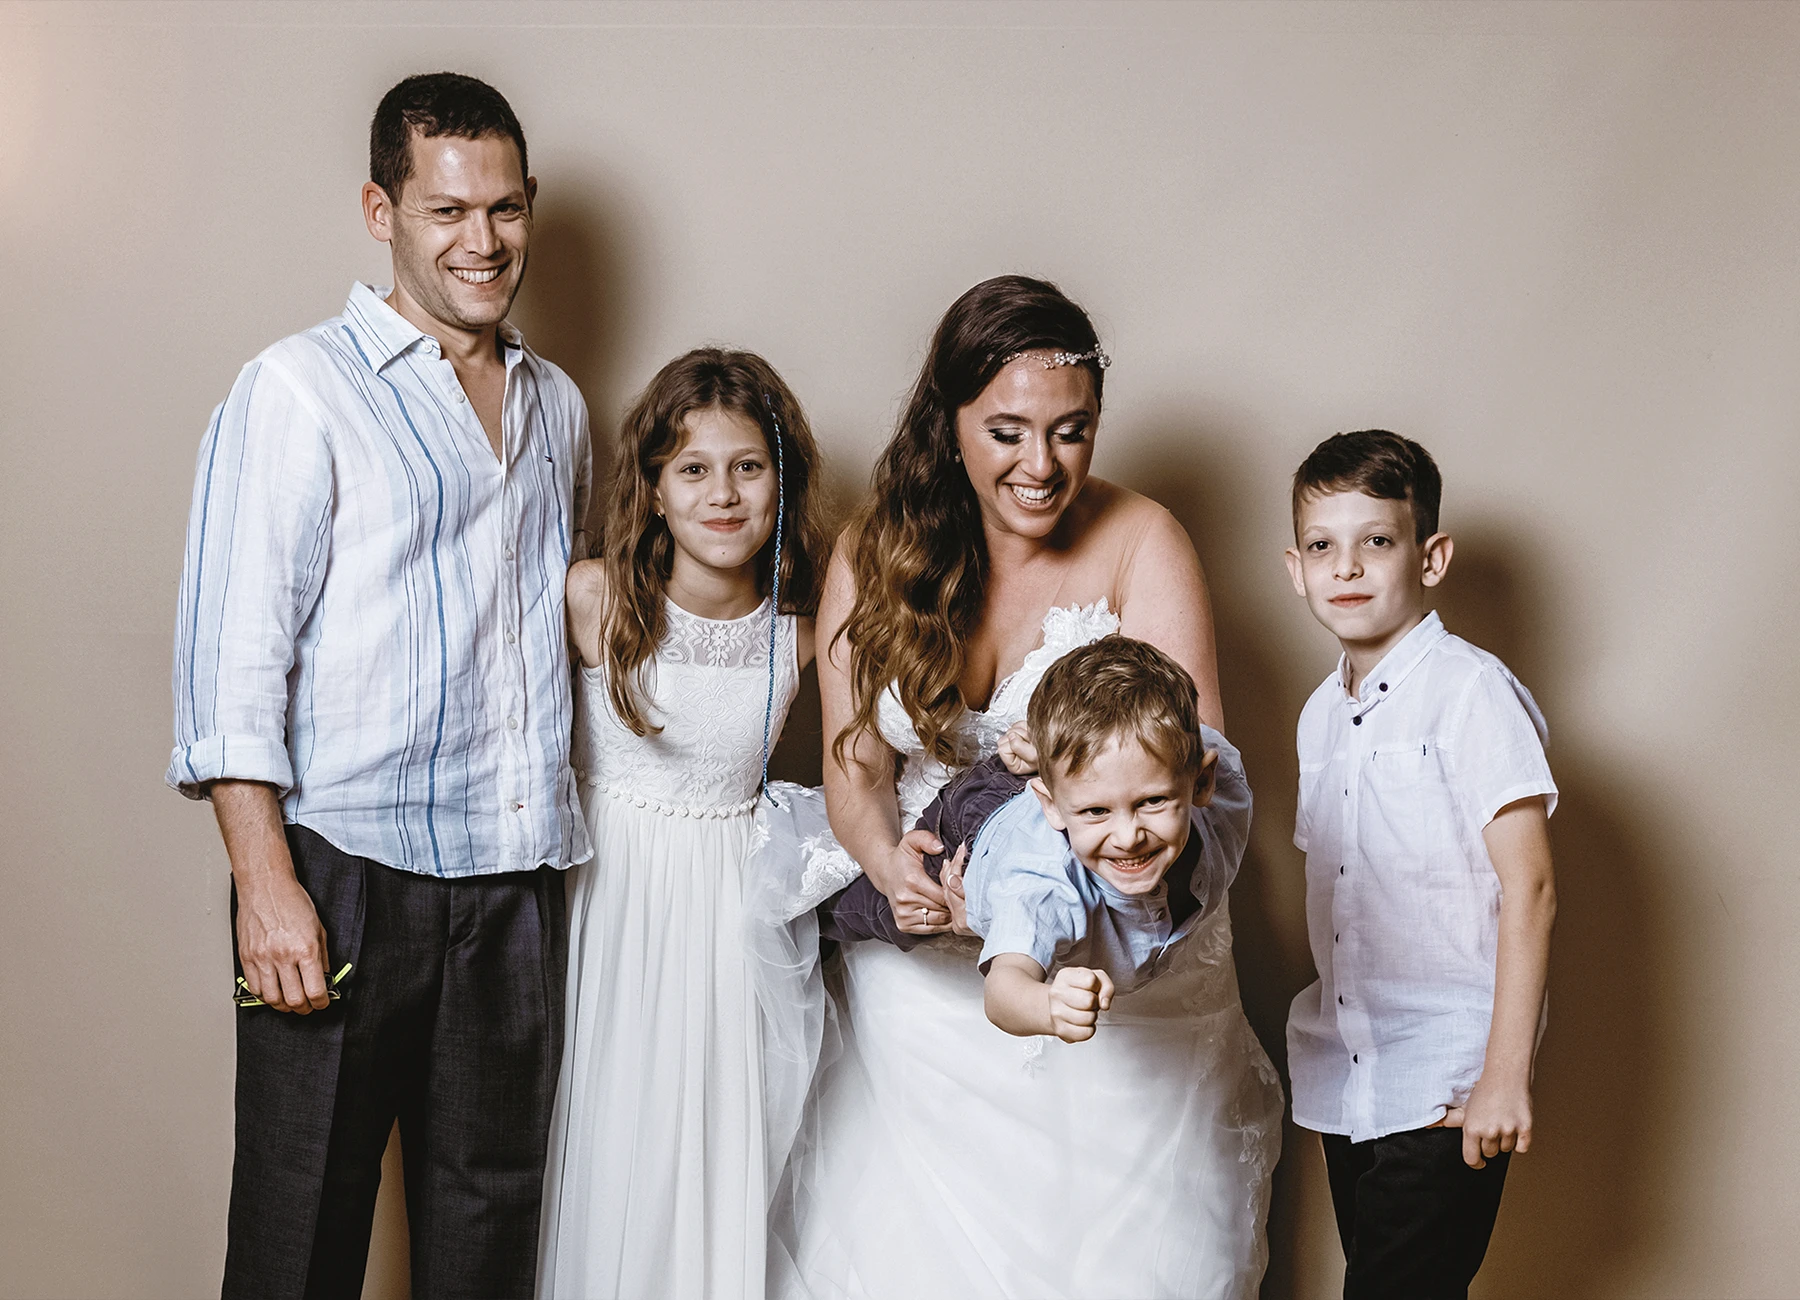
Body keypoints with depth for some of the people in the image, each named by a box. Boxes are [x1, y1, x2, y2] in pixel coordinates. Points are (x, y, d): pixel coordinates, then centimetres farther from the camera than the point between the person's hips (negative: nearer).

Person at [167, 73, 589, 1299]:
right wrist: (264, 878, -16)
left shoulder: (557, 403, 15)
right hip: (347, 872, -5)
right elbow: (234, 645, -9)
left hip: (517, 875, 5)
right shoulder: (301, 390, -4)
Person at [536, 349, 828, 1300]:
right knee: (614, 1136, 7)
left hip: (736, 896, 2)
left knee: (730, 1137, 7)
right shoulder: (592, 599, -13)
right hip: (612, 890, -2)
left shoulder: (804, 625, -6)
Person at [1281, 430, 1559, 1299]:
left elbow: (1528, 889, -14)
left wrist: (1505, 1076, -17)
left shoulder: (1471, 691, -11)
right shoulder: (1321, 716, 12)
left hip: (1444, 1093, -7)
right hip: (1347, 1088, 7)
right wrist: (1325, 1079, 17)